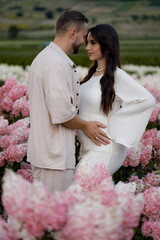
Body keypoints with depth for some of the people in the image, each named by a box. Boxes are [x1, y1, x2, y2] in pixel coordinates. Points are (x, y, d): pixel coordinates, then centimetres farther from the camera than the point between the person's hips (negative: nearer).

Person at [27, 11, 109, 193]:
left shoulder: (42, 58, 14)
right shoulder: (57, 64, -20)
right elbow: (62, 113, -23)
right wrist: (84, 126, -6)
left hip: (39, 149, 11)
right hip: (55, 157, -11)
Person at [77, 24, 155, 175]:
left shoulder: (116, 75, -15)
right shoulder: (93, 73, 9)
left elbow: (148, 100, -14)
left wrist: (116, 114, -11)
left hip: (104, 149, -8)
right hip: (87, 147, 8)